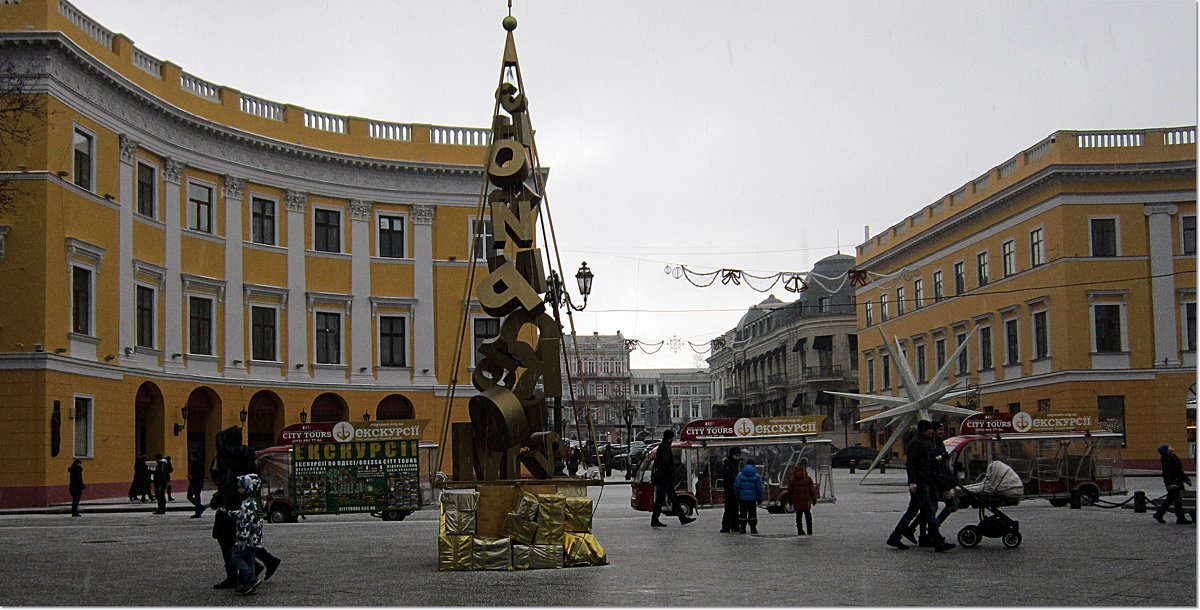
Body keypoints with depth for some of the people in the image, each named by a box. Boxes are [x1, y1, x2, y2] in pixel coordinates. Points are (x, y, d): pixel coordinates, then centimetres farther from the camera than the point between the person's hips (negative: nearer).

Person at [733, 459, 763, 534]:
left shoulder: (740, 475, 1)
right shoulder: (756, 476, 0)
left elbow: (736, 486, -2)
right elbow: (759, 488, -2)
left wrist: (737, 496, 8)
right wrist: (760, 498, 6)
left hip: (742, 498, 1)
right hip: (752, 498, -1)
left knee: (742, 513, 7)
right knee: (752, 513, 5)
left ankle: (742, 528, 5)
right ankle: (753, 528, 3)